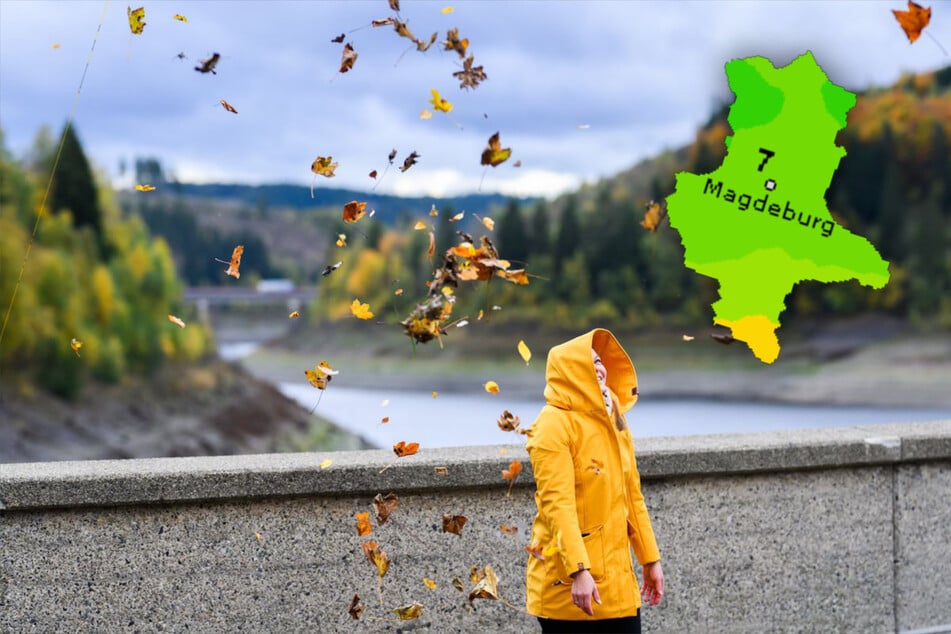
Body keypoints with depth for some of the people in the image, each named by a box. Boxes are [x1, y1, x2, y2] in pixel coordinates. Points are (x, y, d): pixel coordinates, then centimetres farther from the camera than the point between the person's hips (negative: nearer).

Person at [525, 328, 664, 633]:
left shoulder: (614, 420, 13)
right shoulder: (555, 423, -11)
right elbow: (556, 503, -19)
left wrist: (650, 559, 17)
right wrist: (578, 570, -26)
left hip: (617, 577, 7)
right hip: (568, 581, -7)